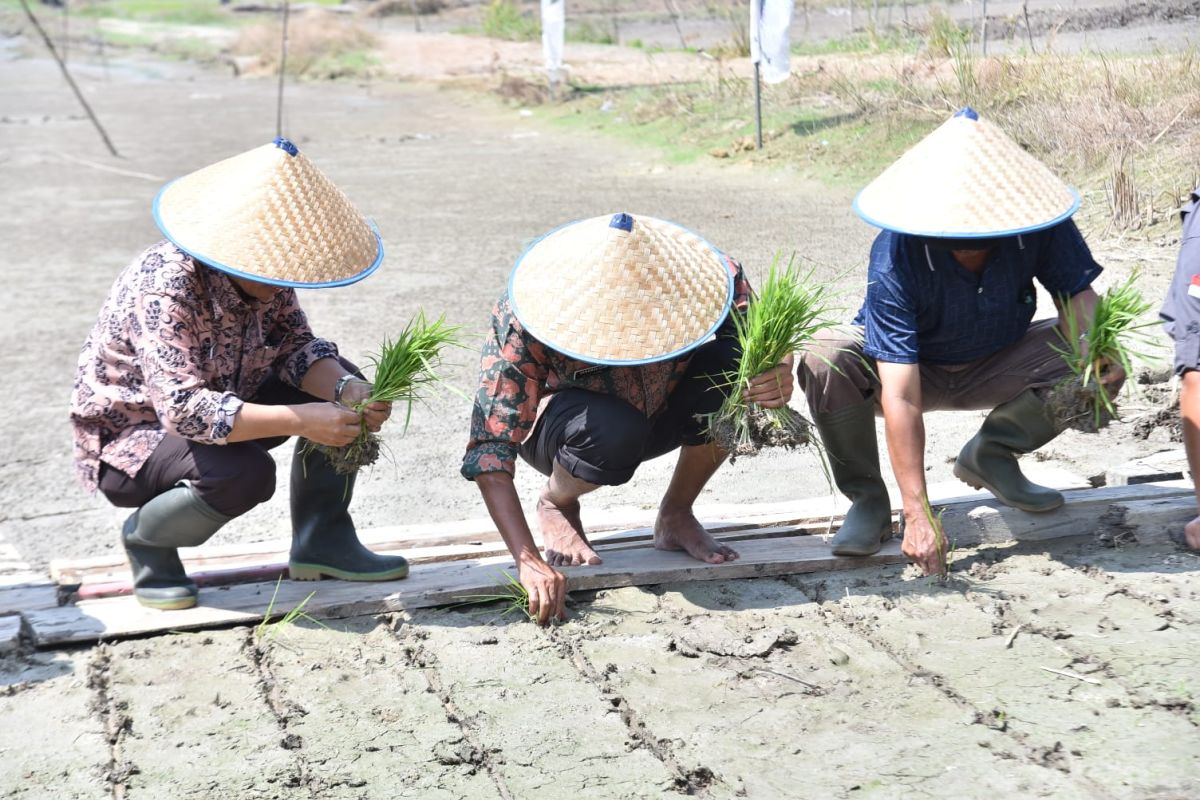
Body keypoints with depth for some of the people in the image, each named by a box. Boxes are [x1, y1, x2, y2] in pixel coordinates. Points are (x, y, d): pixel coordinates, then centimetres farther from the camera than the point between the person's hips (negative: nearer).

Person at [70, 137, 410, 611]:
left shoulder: (262, 271, -11)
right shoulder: (164, 288, -33)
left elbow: (295, 347, -7)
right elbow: (184, 410, -41)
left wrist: (347, 390, -29)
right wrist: (301, 421, -46)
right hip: (129, 436, -8)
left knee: (337, 383, -7)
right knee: (244, 472, -36)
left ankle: (323, 542, 3)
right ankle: (146, 539, -5)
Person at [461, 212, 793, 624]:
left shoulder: (706, 278, -29)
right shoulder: (520, 325, -34)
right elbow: (490, 450, -36)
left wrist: (780, 377, -40)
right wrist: (528, 561, -47)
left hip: (662, 415, 3)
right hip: (563, 423, -3)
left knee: (735, 363, -28)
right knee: (613, 431, -39)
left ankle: (676, 516, -5)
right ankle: (555, 504, -2)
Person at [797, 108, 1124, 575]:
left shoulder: (1037, 223, -26)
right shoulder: (895, 257, -34)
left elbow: (1077, 293, -11)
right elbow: (902, 397, -37)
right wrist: (917, 513, -40)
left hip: (995, 367, 3)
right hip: (911, 367, -3)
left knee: (1102, 366, -22)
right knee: (827, 364, -34)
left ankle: (990, 456, 2)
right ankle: (866, 497, -9)